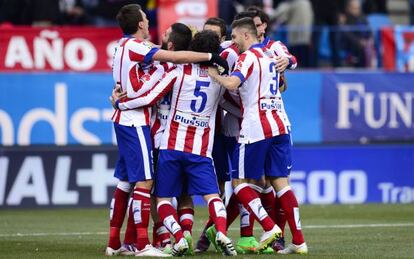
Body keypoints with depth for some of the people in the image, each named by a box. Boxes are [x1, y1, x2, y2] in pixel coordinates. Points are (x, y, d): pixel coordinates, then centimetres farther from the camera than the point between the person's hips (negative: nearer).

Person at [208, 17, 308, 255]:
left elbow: (231, 83, -25)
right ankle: (299, 241, -1)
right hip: (280, 125, 7)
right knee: (280, 181, 7)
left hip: (256, 127, -7)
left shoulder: (248, 57, -8)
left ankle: (269, 227, -12)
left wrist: (214, 75, -8)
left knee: (240, 182, 3)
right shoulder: (272, 55, 17)